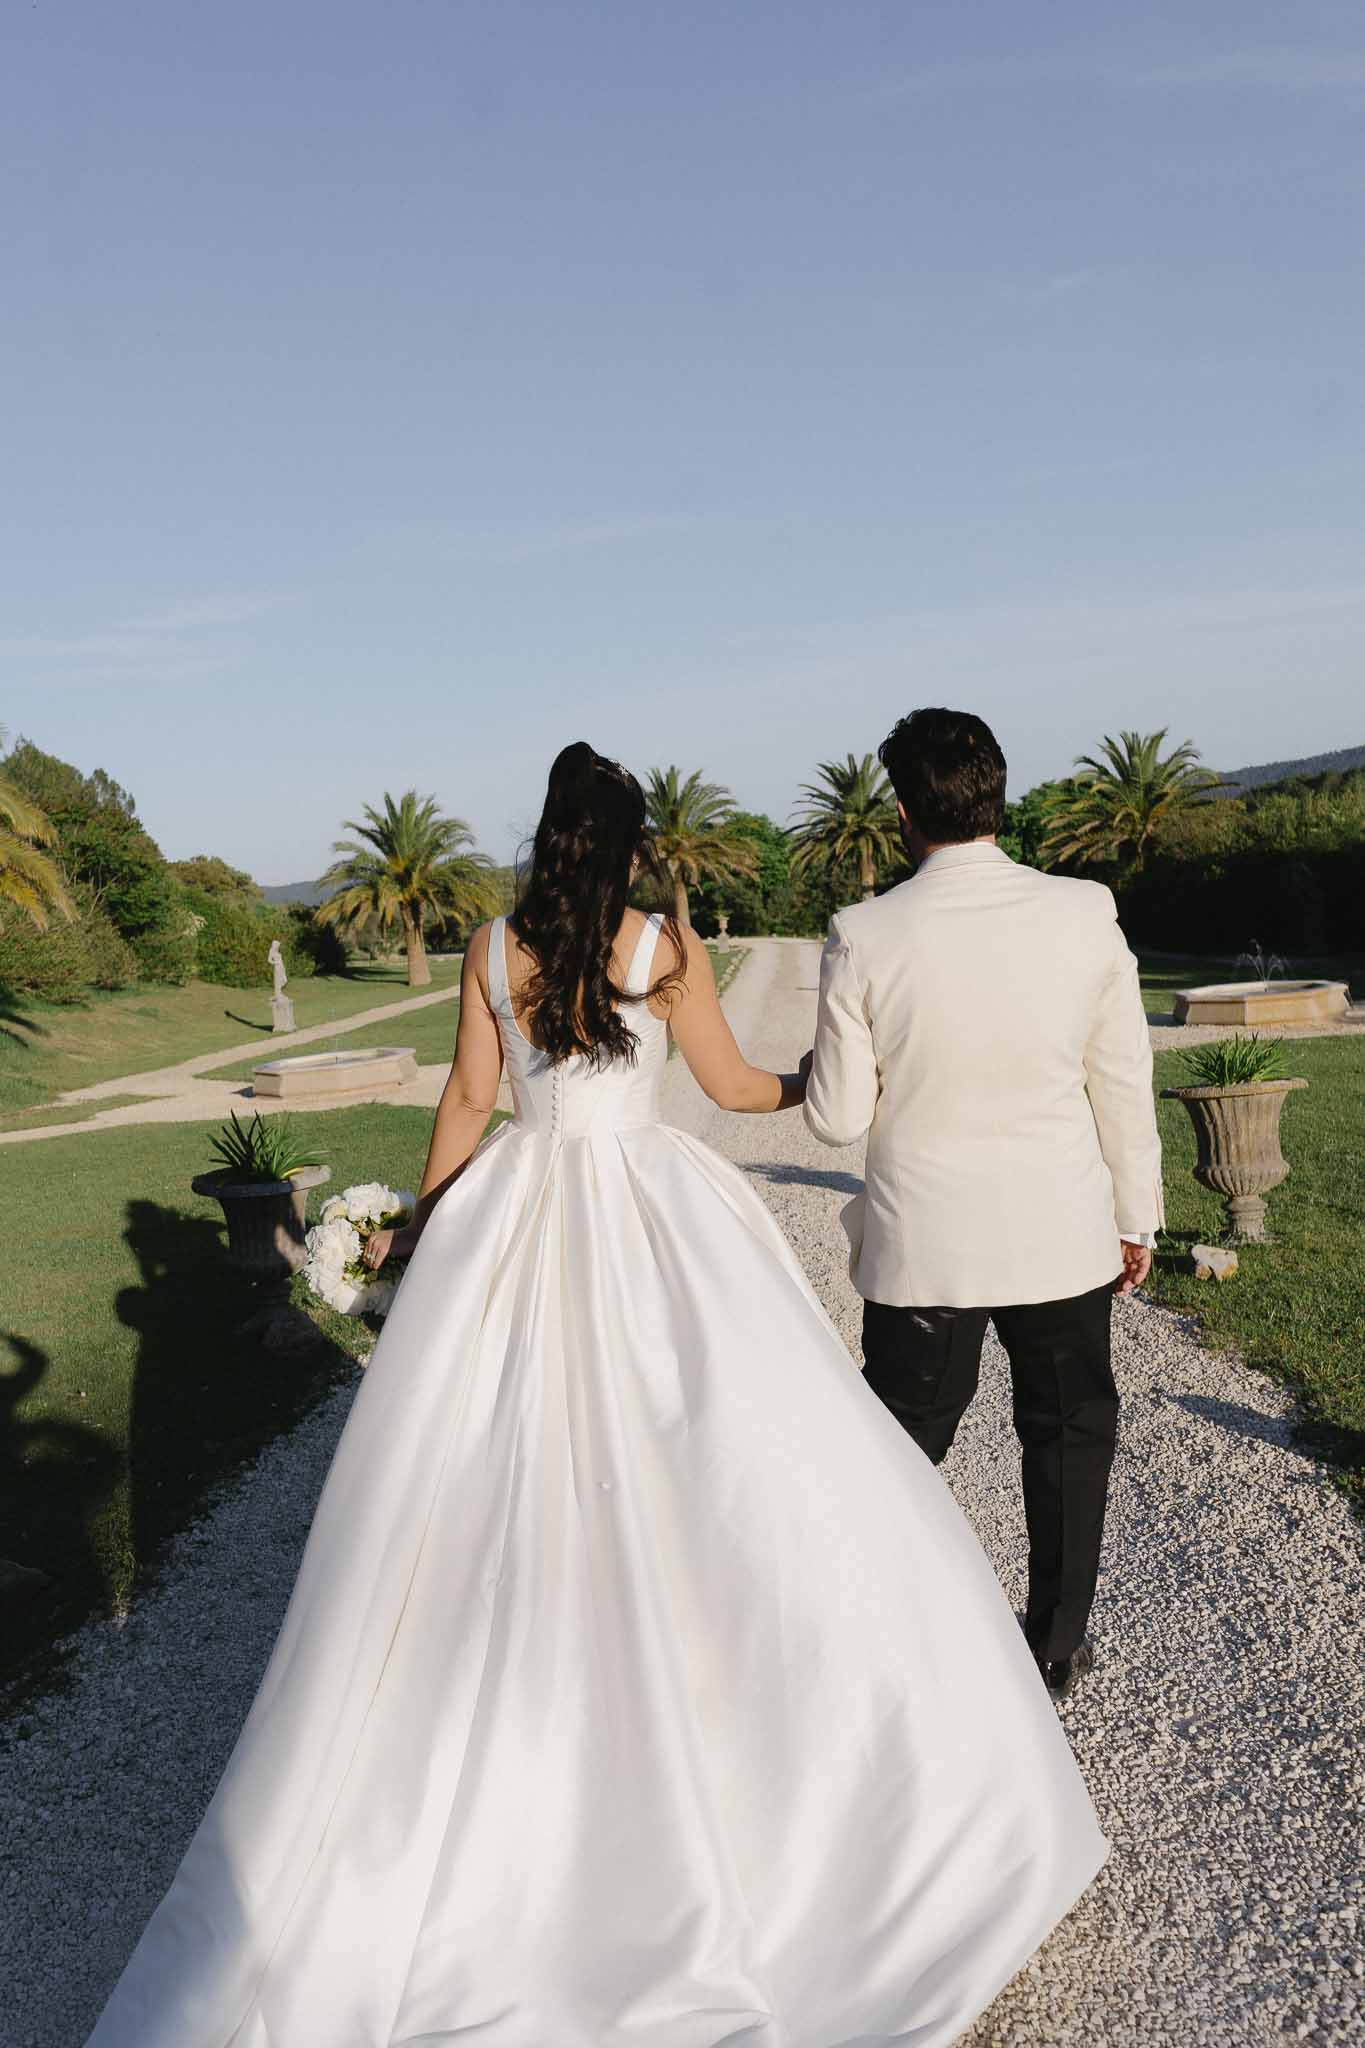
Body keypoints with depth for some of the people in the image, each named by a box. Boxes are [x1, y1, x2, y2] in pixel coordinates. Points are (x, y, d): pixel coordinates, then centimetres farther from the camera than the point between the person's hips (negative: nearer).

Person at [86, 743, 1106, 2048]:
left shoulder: (492, 949, 1)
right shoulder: (666, 944, -7)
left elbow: (468, 1097, 5)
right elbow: (731, 1084, 0)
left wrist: (420, 1222, 18)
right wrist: (818, 1081, 20)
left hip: (517, 1212, 3)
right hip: (649, 1218, -3)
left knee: (495, 1478, 14)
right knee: (704, 1468, 8)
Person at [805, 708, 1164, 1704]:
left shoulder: (864, 936, -15)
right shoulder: (1087, 913, -10)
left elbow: (837, 1117, -10)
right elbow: (1124, 1085, -2)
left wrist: (831, 1069, 12)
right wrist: (1135, 1216, 10)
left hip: (921, 1246, -1)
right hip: (1063, 1236, 1)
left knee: (904, 1446, 16)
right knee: (1068, 1434, 22)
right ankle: (1057, 1646, 37)